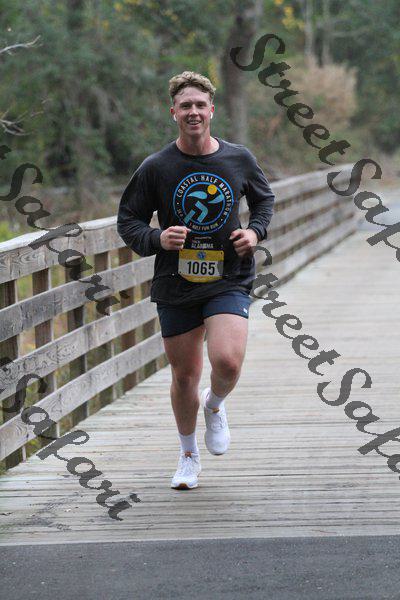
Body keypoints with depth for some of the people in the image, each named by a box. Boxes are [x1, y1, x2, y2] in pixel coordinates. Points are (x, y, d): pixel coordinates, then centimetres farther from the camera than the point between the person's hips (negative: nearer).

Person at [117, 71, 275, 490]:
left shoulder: (239, 159, 0)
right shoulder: (156, 168, -5)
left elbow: (264, 198, 19)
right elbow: (128, 221, 4)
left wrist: (255, 231, 0)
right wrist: (157, 239, -16)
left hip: (229, 281, 0)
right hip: (176, 286, 0)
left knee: (228, 361, -22)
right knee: (184, 376, 8)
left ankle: (215, 406, 15)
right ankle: (188, 457, 32)